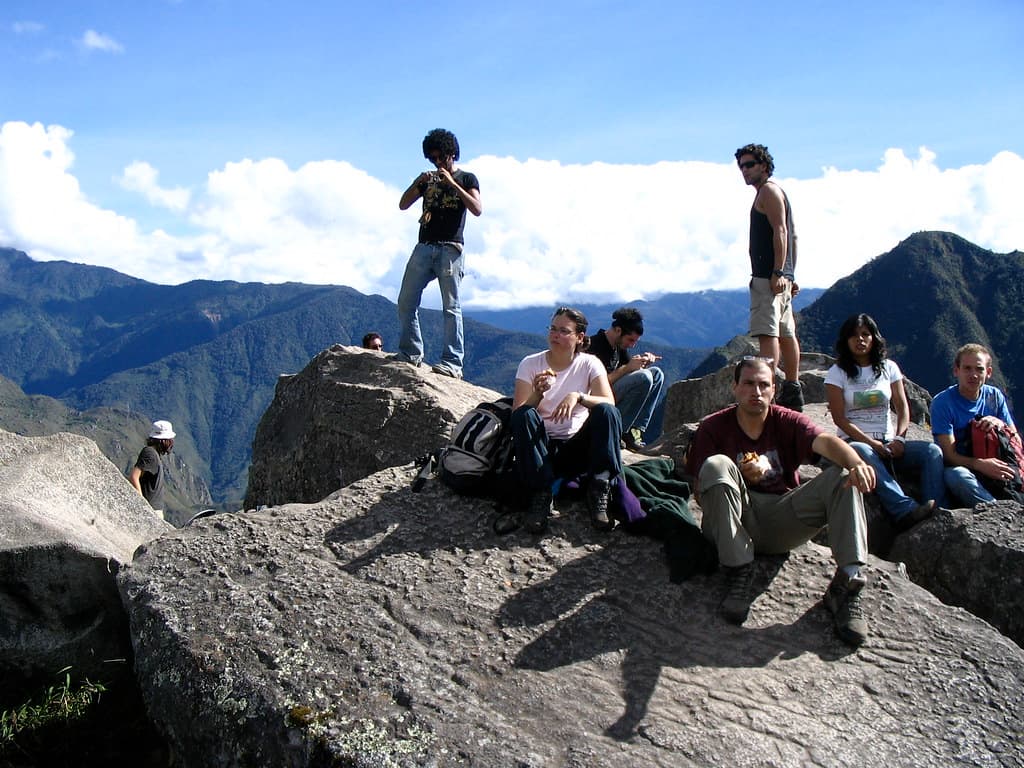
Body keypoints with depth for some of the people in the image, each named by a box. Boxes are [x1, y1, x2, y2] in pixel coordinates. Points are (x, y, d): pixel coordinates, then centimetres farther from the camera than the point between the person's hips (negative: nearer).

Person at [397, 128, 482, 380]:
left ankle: (453, 363, -11)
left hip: (450, 248, -5)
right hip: (424, 246, 5)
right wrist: (417, 183, -1)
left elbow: (477, 209, -8)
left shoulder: (466, 178, 9)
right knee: (406, 301, 0)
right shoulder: (428, 179, 21)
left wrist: (452, 183, -11)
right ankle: (410, 353, 11)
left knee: (451, 306, -9)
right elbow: (403, 205, 15)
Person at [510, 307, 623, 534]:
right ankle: (540, 496, -25)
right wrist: (538, 393, -31)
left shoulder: (589, 364, -1)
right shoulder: (531, 364, -2)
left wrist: (578, 397, -35)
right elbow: (518, 414, -11)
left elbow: (609, 404, -17)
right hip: (539, 448, 0)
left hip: (577, 450, 0)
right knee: (524, 416, -29)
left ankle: (598, 495, -22)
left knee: (606, 412, -25)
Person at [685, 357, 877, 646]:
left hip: (783, 522, 2)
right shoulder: (713, 427, 1)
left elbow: (826, 441, -17)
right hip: (737, 520, -2)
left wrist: (857, 463, -39)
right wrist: (741, 477, -24)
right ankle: (738, 574, -27)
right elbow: (701, 493, -5)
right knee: (716, 464, -28)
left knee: (843, 477, -17)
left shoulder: (788, 421, 6)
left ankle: (846, 585, -24)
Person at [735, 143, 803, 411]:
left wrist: (778, 272, -24)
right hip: (780, 276, 11)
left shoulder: (768, 190, -5)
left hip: (768, 275, -11)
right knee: (786, 333, 10)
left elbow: (781, 231, -17)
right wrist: (789, 274, 21)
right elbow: (792, 236, 23)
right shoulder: (775, 193, 25)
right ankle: (793, 392, 14)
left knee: (767, 332, -15)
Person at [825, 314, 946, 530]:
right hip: (854, 441, -4)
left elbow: (903, 408, 8)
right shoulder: (837, 373, 2)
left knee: (932, 451, -22)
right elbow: (839, 418, -5)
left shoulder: (888, 367, 13)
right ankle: (906, 510, -52)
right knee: (863, 452, -40)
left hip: (888, 442, 4)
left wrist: (899, 439, -11)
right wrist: (872, 443, -17)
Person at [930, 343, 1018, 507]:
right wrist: (980, 464, -32)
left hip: (992, 465, 5)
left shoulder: (995, 396, 7)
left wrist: (999, 423, -10)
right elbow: (949, 455, -13)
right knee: (956, 475, -39)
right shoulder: (942, 402, -9)